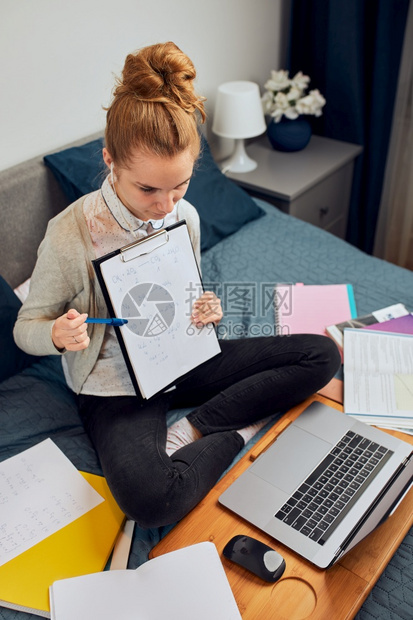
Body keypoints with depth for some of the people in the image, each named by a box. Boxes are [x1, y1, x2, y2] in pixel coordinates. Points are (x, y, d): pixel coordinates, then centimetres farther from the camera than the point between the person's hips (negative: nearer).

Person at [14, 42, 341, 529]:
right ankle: (234, 430, -6)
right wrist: (57, 335, -31)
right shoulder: (70, 235, -20)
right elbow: (26, 327, -7)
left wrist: (204, 312, -12)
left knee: (322, 355, -2)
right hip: (116, 386, -5)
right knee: (151, 501, -36)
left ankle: (190, 430, -10)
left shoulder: (185, 216, -4)